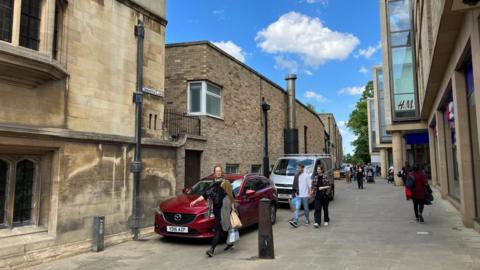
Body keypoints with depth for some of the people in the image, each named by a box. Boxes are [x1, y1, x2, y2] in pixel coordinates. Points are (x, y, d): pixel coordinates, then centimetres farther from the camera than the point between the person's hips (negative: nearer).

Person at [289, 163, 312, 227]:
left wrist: (309, 193, -9)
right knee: (297, 208, -6)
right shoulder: (296, 176, 6)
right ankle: (295, 222, -12)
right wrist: (294, 193, 14)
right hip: (298, 195, 3)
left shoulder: (306, 176, -6)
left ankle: (307, 220, 28)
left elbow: (309, 185, -4)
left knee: (306, 208, 10)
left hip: (305, 195, -3)